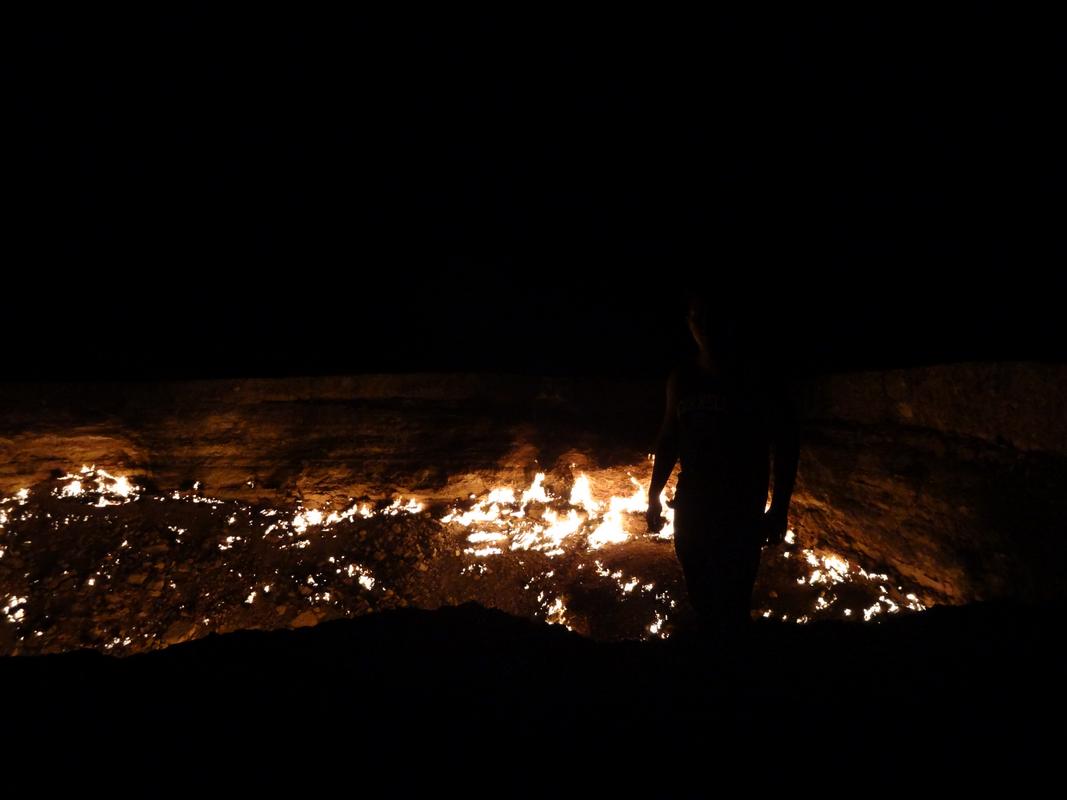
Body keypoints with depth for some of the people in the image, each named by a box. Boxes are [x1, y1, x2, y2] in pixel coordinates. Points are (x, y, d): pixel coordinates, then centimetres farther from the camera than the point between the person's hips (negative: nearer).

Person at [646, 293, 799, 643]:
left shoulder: (758, 381, -9)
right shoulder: (681, 379, 4)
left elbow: (786, 446, -5)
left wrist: (780, 509, -8)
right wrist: (654, 495, 13)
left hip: (741, 513, -4)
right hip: (690, 508, 4)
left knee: (731, 604, -5)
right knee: (700, 598, 13)